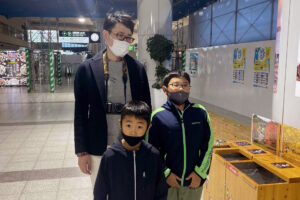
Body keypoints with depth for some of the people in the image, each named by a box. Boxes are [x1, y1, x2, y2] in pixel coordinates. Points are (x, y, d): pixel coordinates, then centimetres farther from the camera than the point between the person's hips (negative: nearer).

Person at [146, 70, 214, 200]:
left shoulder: (200, 112, -3)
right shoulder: (157, 116, -9)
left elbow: (209, 145, 2)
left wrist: (200, 172, -2)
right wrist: (166, 173, -8)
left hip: (194, 181, 2)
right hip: (167, 182, -1)